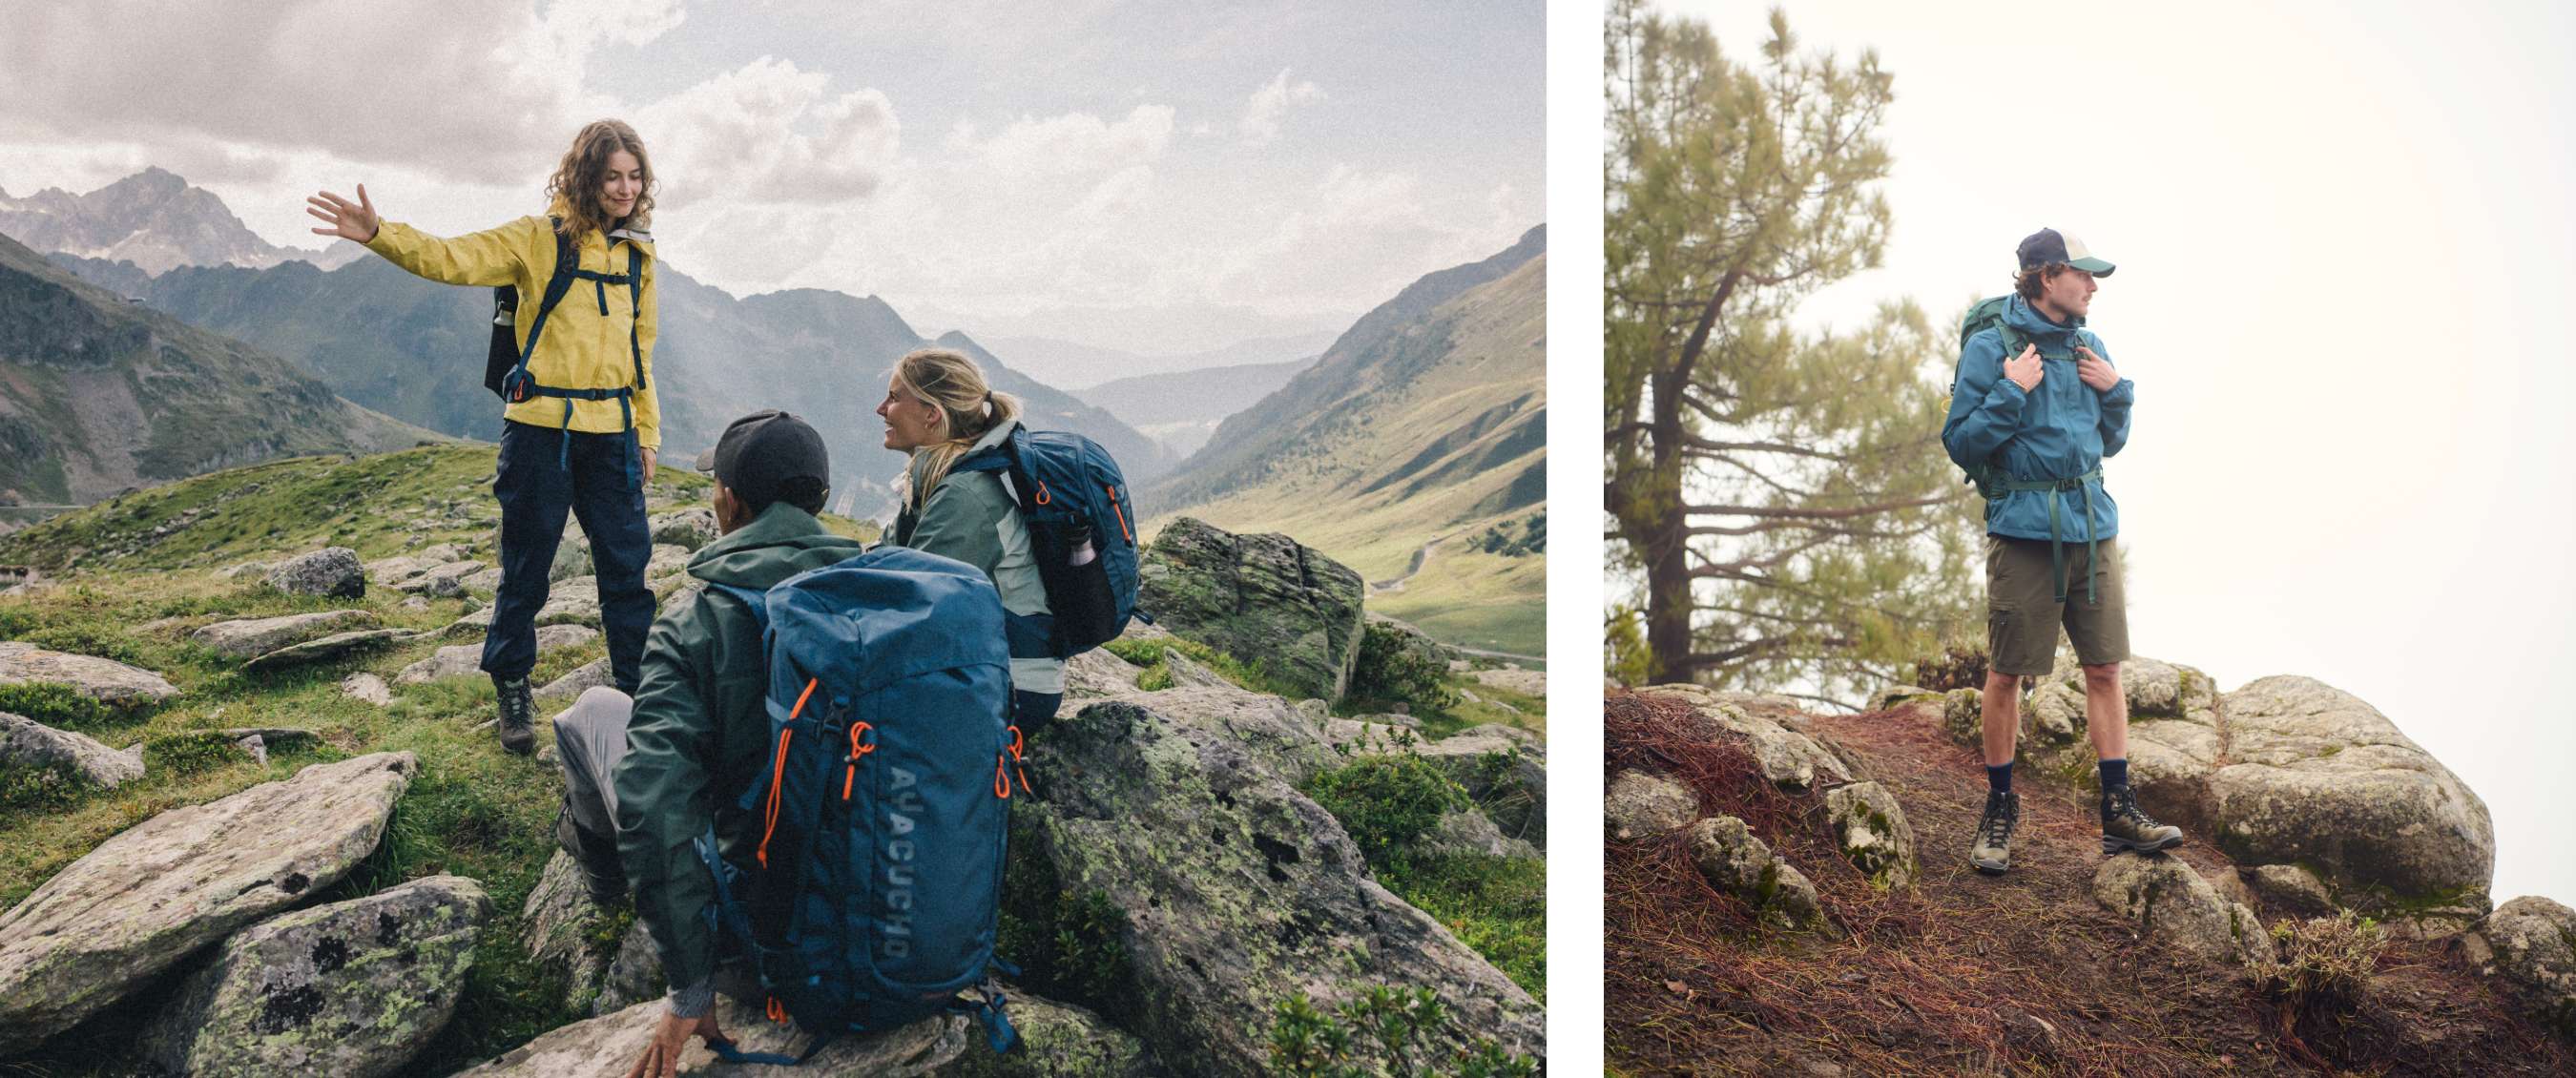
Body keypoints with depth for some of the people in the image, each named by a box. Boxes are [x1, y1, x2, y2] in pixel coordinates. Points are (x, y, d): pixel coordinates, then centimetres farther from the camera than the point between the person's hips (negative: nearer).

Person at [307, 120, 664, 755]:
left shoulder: (637, 251, 11)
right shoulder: (540, 239, -3)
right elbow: (452, 259, -13)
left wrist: (648, 431, 16)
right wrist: (378, 234, -30)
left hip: (611, 435, 3)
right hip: (542, 428, -3)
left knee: (627, 566, 5)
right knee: (526, 566, 6)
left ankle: (638, 690, 17)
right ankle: (512, 690, 22)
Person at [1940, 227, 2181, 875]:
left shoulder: (2088, 348, 12)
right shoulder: (1990, 347, -5)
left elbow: (2110, 443, 19)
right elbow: (1961, 445, -8)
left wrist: (2116, 391, 3)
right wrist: (2012, 391, -16)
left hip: (2092, 529, 5)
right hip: (2025, 531, -5)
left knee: (2105, 668, 5)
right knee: (2006, 674, 1)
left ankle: (2119, 811, 12)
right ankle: (2000, 808, 16)